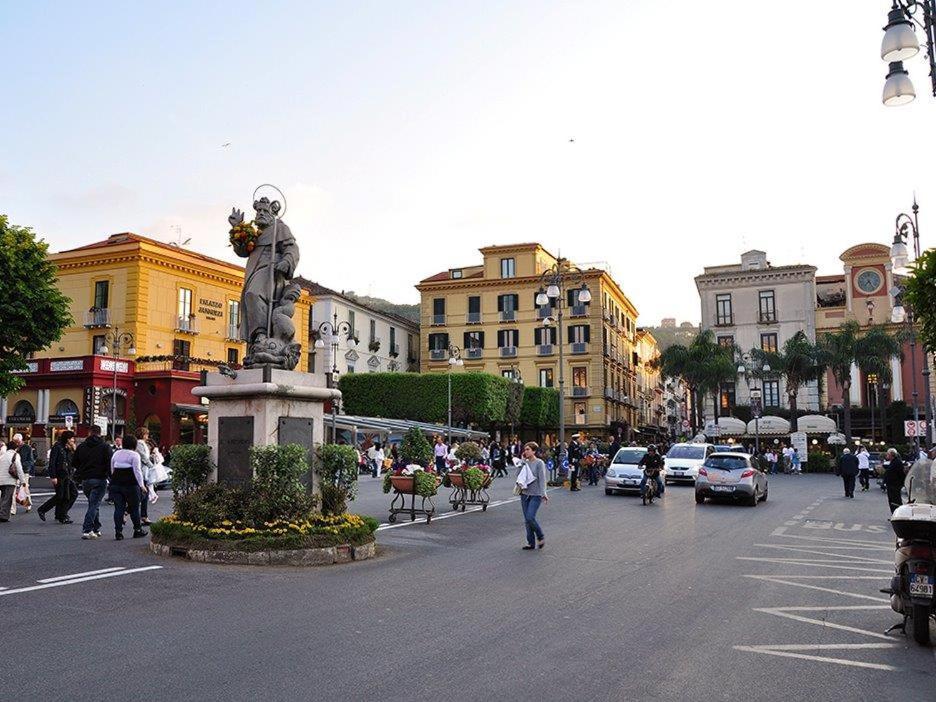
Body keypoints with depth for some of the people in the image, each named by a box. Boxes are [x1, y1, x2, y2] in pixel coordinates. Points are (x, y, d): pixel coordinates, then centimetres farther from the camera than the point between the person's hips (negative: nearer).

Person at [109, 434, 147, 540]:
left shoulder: (116, 453, 13)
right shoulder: (134, 455, -6)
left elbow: (112, 470, 18)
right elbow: (137, 471, -10)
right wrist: (142, 485, -8)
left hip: (115, 484, 5)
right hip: (131, 484, -5)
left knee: (118, 508, 4)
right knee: (134, 507, 7)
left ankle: (118, 531, 0)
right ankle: (137, 530, 15)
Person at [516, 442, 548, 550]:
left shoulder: (539, 463, -8)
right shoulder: (525, 463, 8)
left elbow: (542, 479, -12)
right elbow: (520, 476, 11)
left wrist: (543, 493, -15)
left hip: (535, 494, -6)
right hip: (525, 493, 6)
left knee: (530, 517, -15)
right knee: (526, 520, 6)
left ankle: (541, 537, 9)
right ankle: (531, 543, 16)